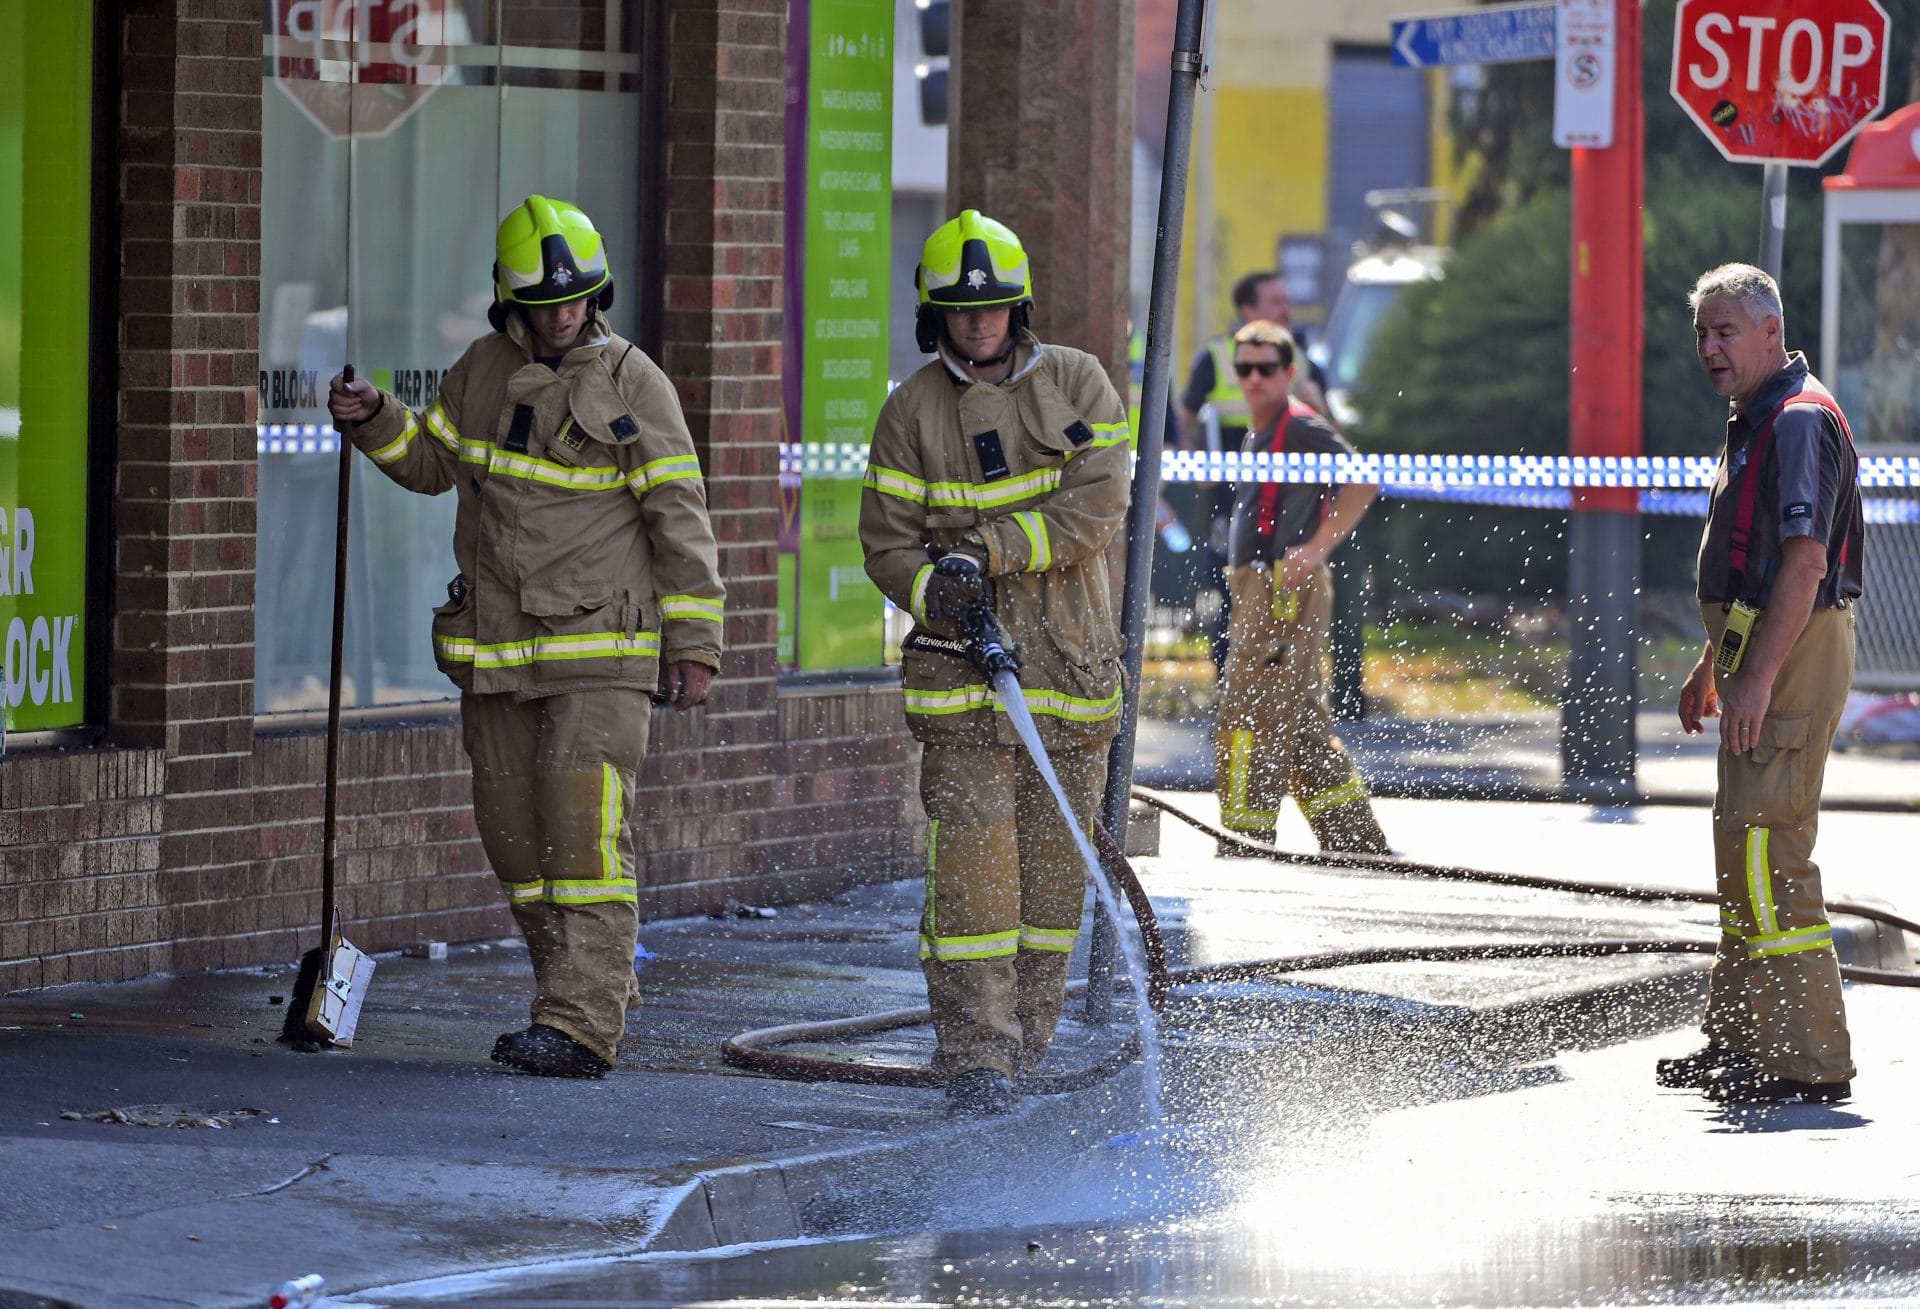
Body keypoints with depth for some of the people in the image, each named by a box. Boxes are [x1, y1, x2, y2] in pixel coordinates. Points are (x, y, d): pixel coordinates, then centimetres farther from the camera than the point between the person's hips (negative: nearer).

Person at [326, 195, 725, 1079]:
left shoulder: (630, 382, -5)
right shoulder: (483, 372, 8)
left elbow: (678, 512, -5)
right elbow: (432, 462, 22)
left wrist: (693, 640, -8)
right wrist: (374, 421, 2)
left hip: (601, 649, -6)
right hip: (496, 646, 6)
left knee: (585, 830, -15)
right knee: (514, 834, 9)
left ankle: (580, 1028, -19)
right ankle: (598, 992, 23)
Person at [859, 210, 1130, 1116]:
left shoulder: (1077, 384, 4)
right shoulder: (913, 410, 4)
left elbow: (1095, 506, -8)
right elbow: (887, 538, 3)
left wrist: (992, 550, -16)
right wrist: (935, 591, -18)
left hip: (1070, 661, 1)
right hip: (962, 667, -1)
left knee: (1052, 853, 5)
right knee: (971, 854, -12)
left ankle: (1025, 1038, 16)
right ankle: (976, 1056, -12)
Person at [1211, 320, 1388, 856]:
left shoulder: (1299, 427, -11)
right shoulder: (1258, 434, 19)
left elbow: (1362, 481, -20)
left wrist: (1316, 549, -23)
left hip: (1285, 590, -11)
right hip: (1258, 589, 11)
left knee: (1247, 717, -10)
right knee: (1302, 722, 14)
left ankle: (1244, 847, -8)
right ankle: (1359, 840, 20)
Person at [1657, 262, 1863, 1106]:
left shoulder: (1800, 420, -15)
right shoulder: (1754, 421, 18)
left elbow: (1805, 562, -24)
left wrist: (1758, 676, -27)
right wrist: (1712, 665, 27)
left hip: (1794, 655, -11)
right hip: (1758, 656, 11)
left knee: (1764, 844, -13)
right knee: (1744, 846, 16)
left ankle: (1810, 1061, -13)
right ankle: (1739, 1042, 25)